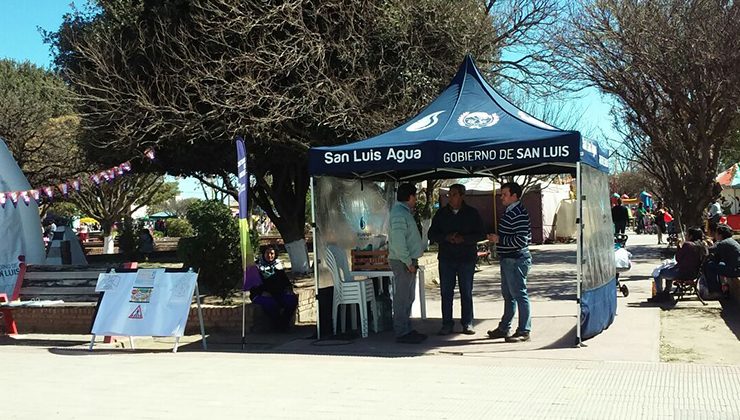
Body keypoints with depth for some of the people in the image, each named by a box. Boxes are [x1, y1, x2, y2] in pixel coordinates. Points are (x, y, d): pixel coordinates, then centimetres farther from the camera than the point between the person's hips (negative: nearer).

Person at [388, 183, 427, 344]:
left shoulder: (405, 212, 17)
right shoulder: (399, 214, -16)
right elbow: (398, 241, -23)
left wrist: (412, 261, 14)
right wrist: (408, 261, -20)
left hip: (408, 261, 11)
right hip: (402, 262, -11)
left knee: (408, 298, 15)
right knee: (402, 298, -6)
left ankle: (406, 329, 22)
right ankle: (402, 332, -3)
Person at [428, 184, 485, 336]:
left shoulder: (472, 213, 2)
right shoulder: (441, 213, 6)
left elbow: (481, 234, 0)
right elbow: (432, 234, 6)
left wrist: (464, 239, -15)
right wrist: (446, 237, -13)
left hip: (467, 259, -1)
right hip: (446, 259, 2)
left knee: (466, 293, 4)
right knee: (446, 293, 3)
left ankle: (467, 324, 13)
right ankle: (447, 324, 10)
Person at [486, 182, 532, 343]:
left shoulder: (519, 213, -18)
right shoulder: (510, 212, 14)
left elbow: (521, 240, -24)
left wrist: (500, 239, -18)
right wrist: (497, 238, 10)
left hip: (516, 260, -11)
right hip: (508, 259, 11)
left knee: (519, 295, -4)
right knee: (508, 295, 17)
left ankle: (524, 331, 3)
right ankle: (504, 328, 27)